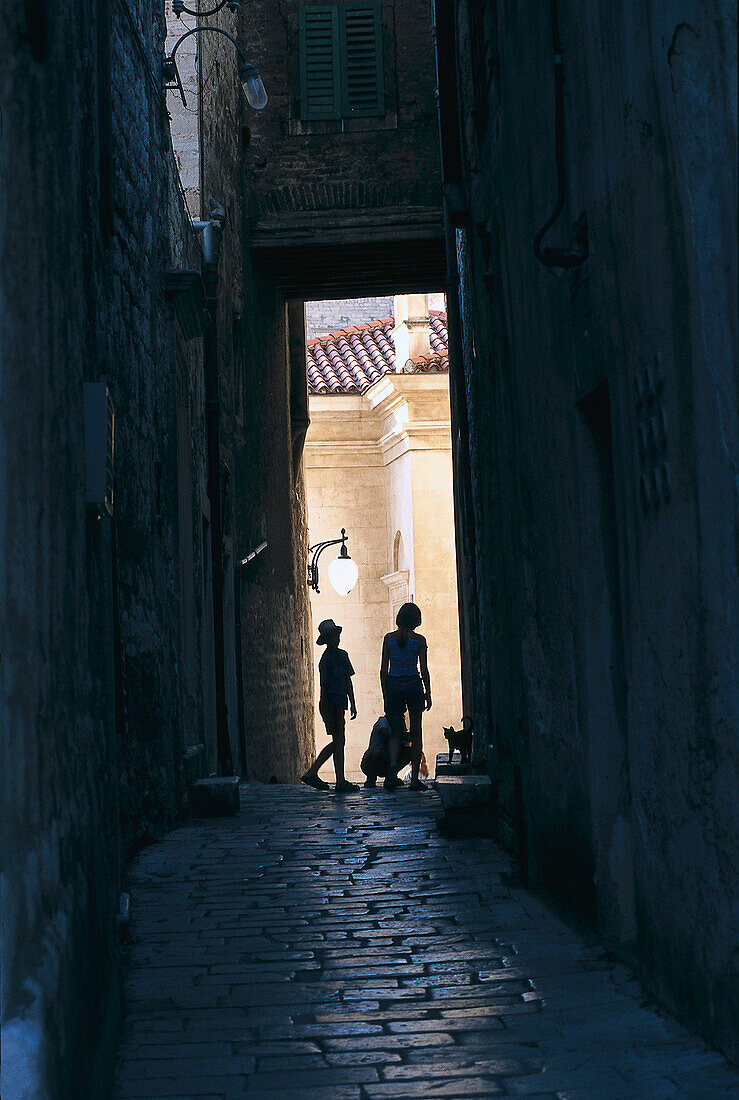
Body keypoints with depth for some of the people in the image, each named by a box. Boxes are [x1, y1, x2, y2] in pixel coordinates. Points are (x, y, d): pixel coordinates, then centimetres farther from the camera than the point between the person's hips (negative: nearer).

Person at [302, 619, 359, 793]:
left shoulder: (343, 655, 14)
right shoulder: (326, 660, -10)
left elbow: (348, 681, 20)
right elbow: (323, 686, -13)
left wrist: (353, 704, 18)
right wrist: (325, 711, -16)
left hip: (340, 704, 9)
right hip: (331, 704, -9)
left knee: (337, 742, 10)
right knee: (339, 741, -7)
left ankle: (311, 773, 14)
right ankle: (341, 782, -3)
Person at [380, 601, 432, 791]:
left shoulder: (389, 638, 2)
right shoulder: (419, 640, -3)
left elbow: (383, 670, 2)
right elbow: (424, 670, -3)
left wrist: (385, 696, 9)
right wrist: (428, 694, 7)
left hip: (393, 685, 2)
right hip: (414, 684, -2)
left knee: (395, 732, 11)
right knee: (416, 733, 7)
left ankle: (393, 765, -18)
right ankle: (414, 779, 5)